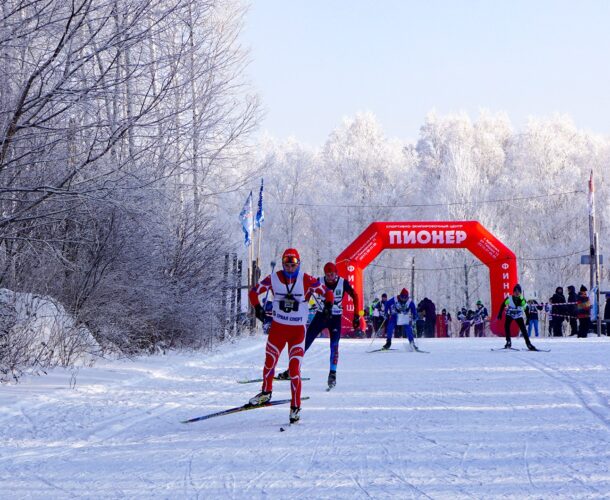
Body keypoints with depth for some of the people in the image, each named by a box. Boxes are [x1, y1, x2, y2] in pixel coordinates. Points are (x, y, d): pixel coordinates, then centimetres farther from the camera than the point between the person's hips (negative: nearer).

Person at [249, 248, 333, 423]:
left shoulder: (307, 281, -9)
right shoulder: (274, 279, -4)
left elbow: (328, 292, 0)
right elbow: (254, 291, 7)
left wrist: (328, 305, -18)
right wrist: (258, 308, -7)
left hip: (297, 330, -2)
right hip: (277, 328, 2)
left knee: (294, 369, -8)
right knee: (269, 361, 6)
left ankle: (295, 407, 1)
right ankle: (266, 392, 33)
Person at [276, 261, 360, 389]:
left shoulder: (343, 283, -11)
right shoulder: (319, 282, -10)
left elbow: (355, 297, -1)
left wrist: (356, 316, -4)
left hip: (335, 318, -1)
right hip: (321, 315, 1)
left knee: (334, 346, -14)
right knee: (305, 342, -3)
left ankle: (333, 374, -4)